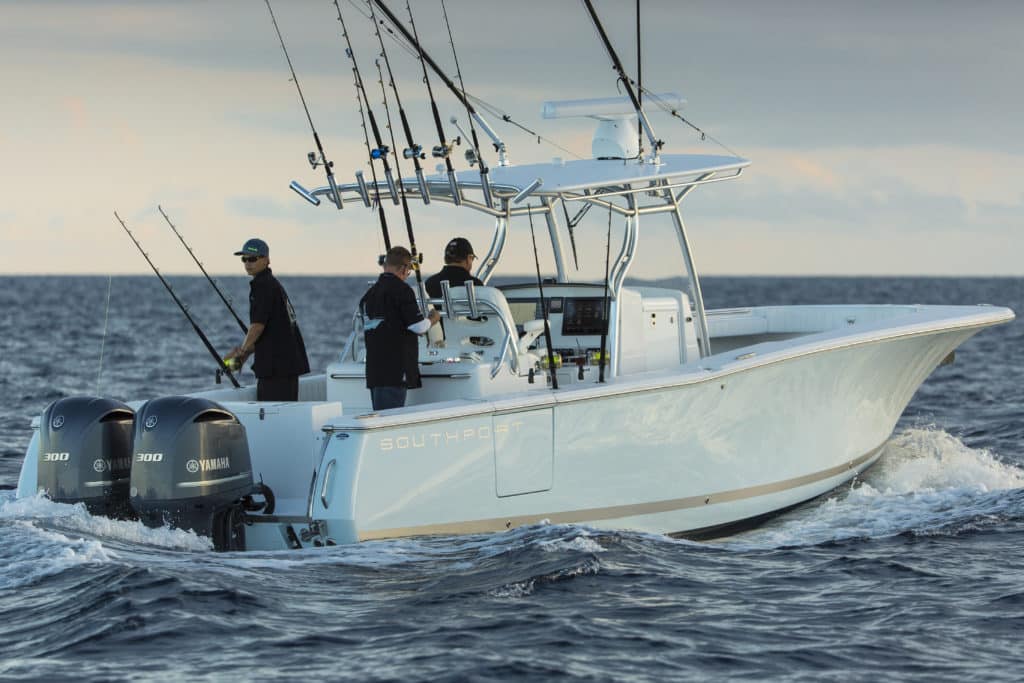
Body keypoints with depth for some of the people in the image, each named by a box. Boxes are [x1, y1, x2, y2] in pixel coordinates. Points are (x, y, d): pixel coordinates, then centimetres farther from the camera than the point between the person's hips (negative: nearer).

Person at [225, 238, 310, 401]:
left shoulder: (262, 285, -11)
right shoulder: (273, 283, 20)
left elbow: (258, 324, -17)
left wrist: (243, 349, -2)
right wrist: (247, 351, 19)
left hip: (276, 366, -10)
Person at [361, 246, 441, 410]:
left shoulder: (368, 295, 13)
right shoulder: (401, 290, -10)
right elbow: (419, 326, -13)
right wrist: (433, 319, 9)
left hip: (373, 371, 8)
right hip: (395, 371, -8)